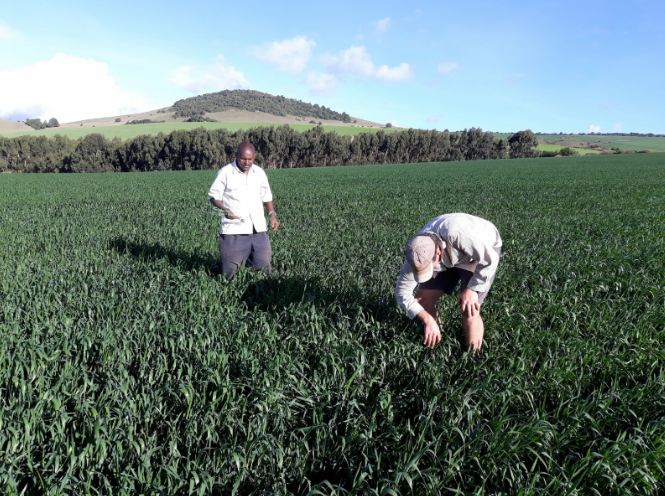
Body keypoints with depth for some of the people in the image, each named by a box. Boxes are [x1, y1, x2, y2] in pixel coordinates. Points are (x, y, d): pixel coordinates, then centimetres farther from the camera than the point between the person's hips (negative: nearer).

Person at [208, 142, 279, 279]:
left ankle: (247, 259, 37)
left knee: (264, 269, 9)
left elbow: (266, 197, 18)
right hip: (234, 231, -4)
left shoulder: (260, 173, 8)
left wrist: (272, 214, 3)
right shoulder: (225, 172, -4)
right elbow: (213, 196, -2)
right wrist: (225, 209, -20)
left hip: (258, 230, 4)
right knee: (230, 273, -3)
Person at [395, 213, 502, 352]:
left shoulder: (457, 233, -46)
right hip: (449, 257, 5)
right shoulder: (417, 255, -28)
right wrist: (428, 320, -27)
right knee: (422, 299, -3)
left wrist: (472, 289, -28)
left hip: (484, 252, -4)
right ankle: (431, 347, 18)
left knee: (468, 310, -18)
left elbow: (490, 260, -31)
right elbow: (402, 293, -20)